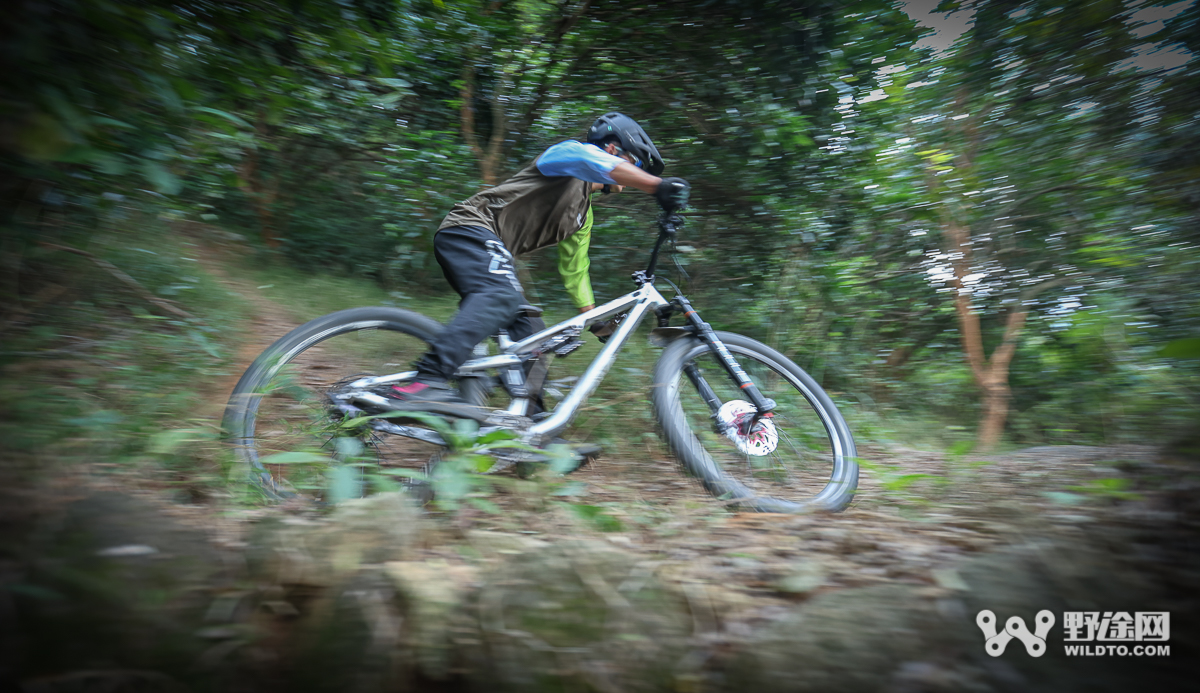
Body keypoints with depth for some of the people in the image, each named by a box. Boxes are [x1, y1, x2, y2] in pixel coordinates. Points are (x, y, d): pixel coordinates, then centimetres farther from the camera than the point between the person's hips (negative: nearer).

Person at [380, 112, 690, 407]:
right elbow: (596, 163, -26)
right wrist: (659, 186, -36)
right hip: (471, 228, -9)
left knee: (531, 333, 2)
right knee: (502, 296, -35)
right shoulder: (569, 151, -1)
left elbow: (574, 270, 28)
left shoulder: (583, 214, 23)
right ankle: (428, 382, -45)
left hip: (489, 246, 10)